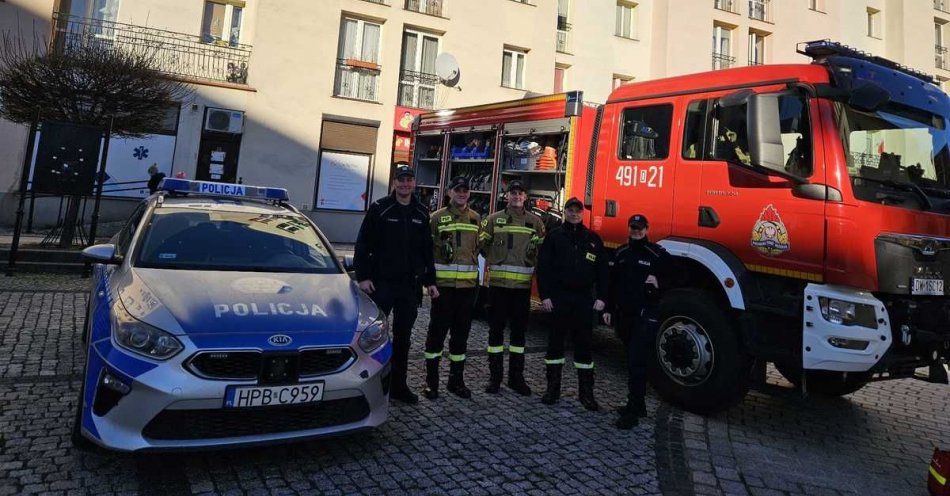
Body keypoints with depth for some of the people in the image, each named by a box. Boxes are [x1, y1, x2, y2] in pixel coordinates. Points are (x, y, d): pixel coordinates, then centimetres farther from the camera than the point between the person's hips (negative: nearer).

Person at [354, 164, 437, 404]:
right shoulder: (379, 208, -3)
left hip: (410, 285, 4)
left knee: (403, 337, 10)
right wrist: (363, 276, -12)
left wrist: (430, 281, 10)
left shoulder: (422, 213, 9)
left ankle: (398, 385, 22)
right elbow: (363, 244, -6)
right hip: (382, 283, -4)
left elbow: (427, 249, 14)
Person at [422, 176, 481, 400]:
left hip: (468, 284, 4)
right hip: (443, 283, -4)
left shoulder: (476, 218, 11)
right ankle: (431, 381, 13)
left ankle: (456, 380, 24)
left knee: (461, 333, 12)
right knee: (437, 331, 1)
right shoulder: (437, 217, 0)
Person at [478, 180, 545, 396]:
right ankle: (494, 376, 14)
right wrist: (495, 261, 5)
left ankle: (516, 376, 20)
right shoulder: (494, 219, 3)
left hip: (523, 284, 2)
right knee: (496, 329, 4)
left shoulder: (535, 222, 7)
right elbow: (481, 244, 7)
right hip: (498, 283, -1)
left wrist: (530, 266, 3)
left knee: (519, 330, 9)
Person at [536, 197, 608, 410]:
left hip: (584, 299, 1)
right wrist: (544, 295, -9)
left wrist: (601, 297, 1)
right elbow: (543, 267, -2)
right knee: (555, 342, 6)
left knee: (584, 344, 6)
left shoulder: (593, 238, 9)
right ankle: (552, 388, 17)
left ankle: (586, 392, 14)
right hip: (558, 297, -1)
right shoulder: (554, 236, 3)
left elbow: (602, 270, 9)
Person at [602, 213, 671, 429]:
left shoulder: (658, 254, -4)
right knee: (632, 361, 14)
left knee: (637, 362, -10)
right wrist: (608, 309, 11)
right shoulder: (621, 253, 11)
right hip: (623, 314, 5)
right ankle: (638, 405, 27)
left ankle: (633, 412, -5)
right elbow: (612, 282, 13)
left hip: (645, 315, -5)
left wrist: (658, 282, -17)